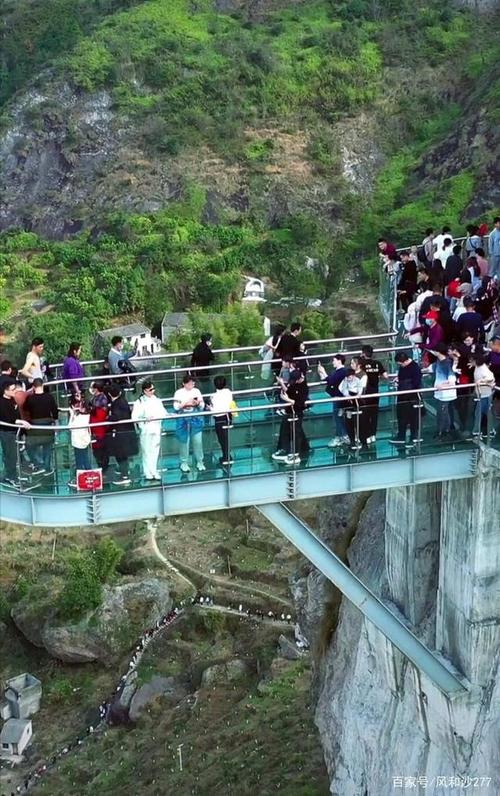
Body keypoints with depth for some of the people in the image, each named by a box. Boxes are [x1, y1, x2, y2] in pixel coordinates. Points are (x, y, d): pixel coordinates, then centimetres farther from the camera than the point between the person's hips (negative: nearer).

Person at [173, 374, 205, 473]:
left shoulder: (196, 391, 6)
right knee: (184, 441, 2)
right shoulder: (179, 393, -1)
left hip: (196, 419, 2)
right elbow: (176, 407, -5)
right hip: (183, 420, -2)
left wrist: (198, 403, -13)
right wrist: (186, 403, -17)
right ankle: (184, 463, 13)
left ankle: (200, 462, 12)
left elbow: (202, 406, 8)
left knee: (198, 441, 1)